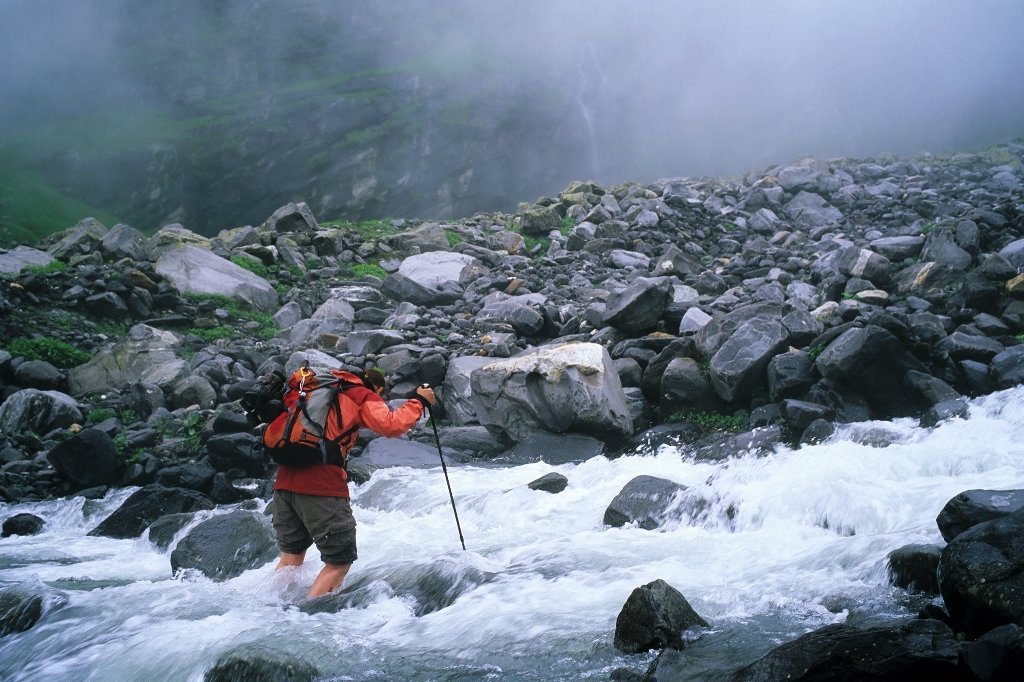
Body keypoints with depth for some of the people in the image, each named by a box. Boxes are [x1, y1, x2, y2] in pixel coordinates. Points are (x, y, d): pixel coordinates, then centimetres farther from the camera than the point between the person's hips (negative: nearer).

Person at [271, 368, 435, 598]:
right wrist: (419, 401, 2)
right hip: (322, 484, -7)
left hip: (285, 478, 7)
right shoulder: (364, 396, 6)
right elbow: (390, 425, -10)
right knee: (340, 562, 4)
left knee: (291, 558, 20)